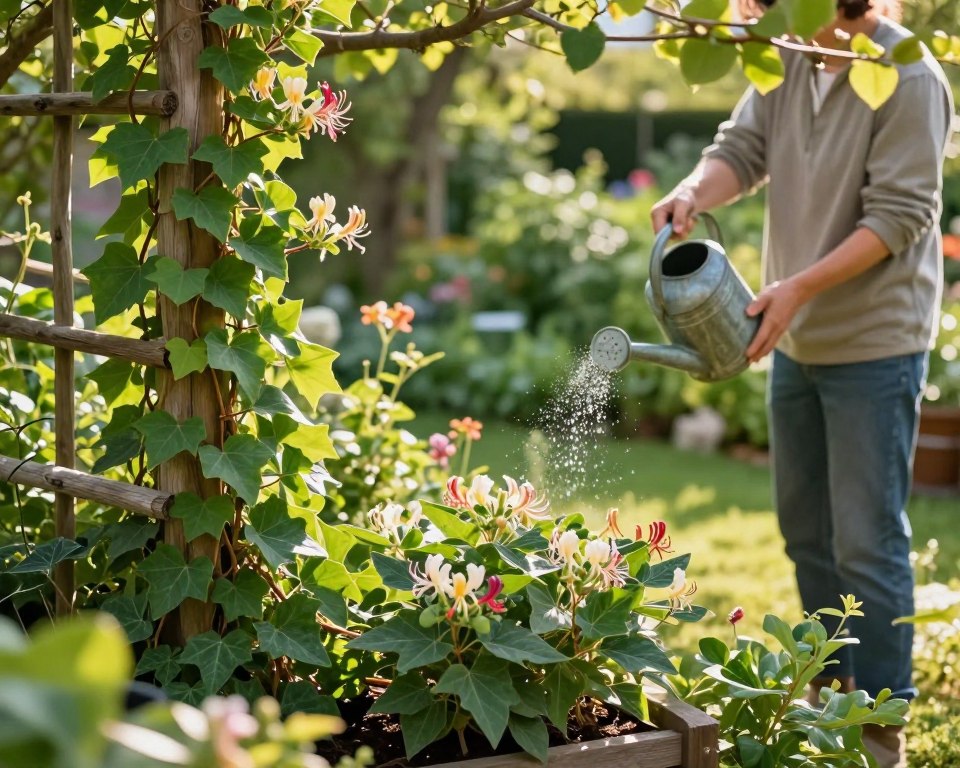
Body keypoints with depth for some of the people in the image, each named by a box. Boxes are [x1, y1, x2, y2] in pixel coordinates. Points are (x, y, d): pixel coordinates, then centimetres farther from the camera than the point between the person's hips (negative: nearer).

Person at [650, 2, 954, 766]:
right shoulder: (786, 62, 3)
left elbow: (898, 216, -19)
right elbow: (742, 149, -1)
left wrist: (801, 286, -26)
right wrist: (695, 191, -22)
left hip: (875, 344, -7)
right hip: (795, 339, 8)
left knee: (867, 542, -3)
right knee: (805, 528, 17)